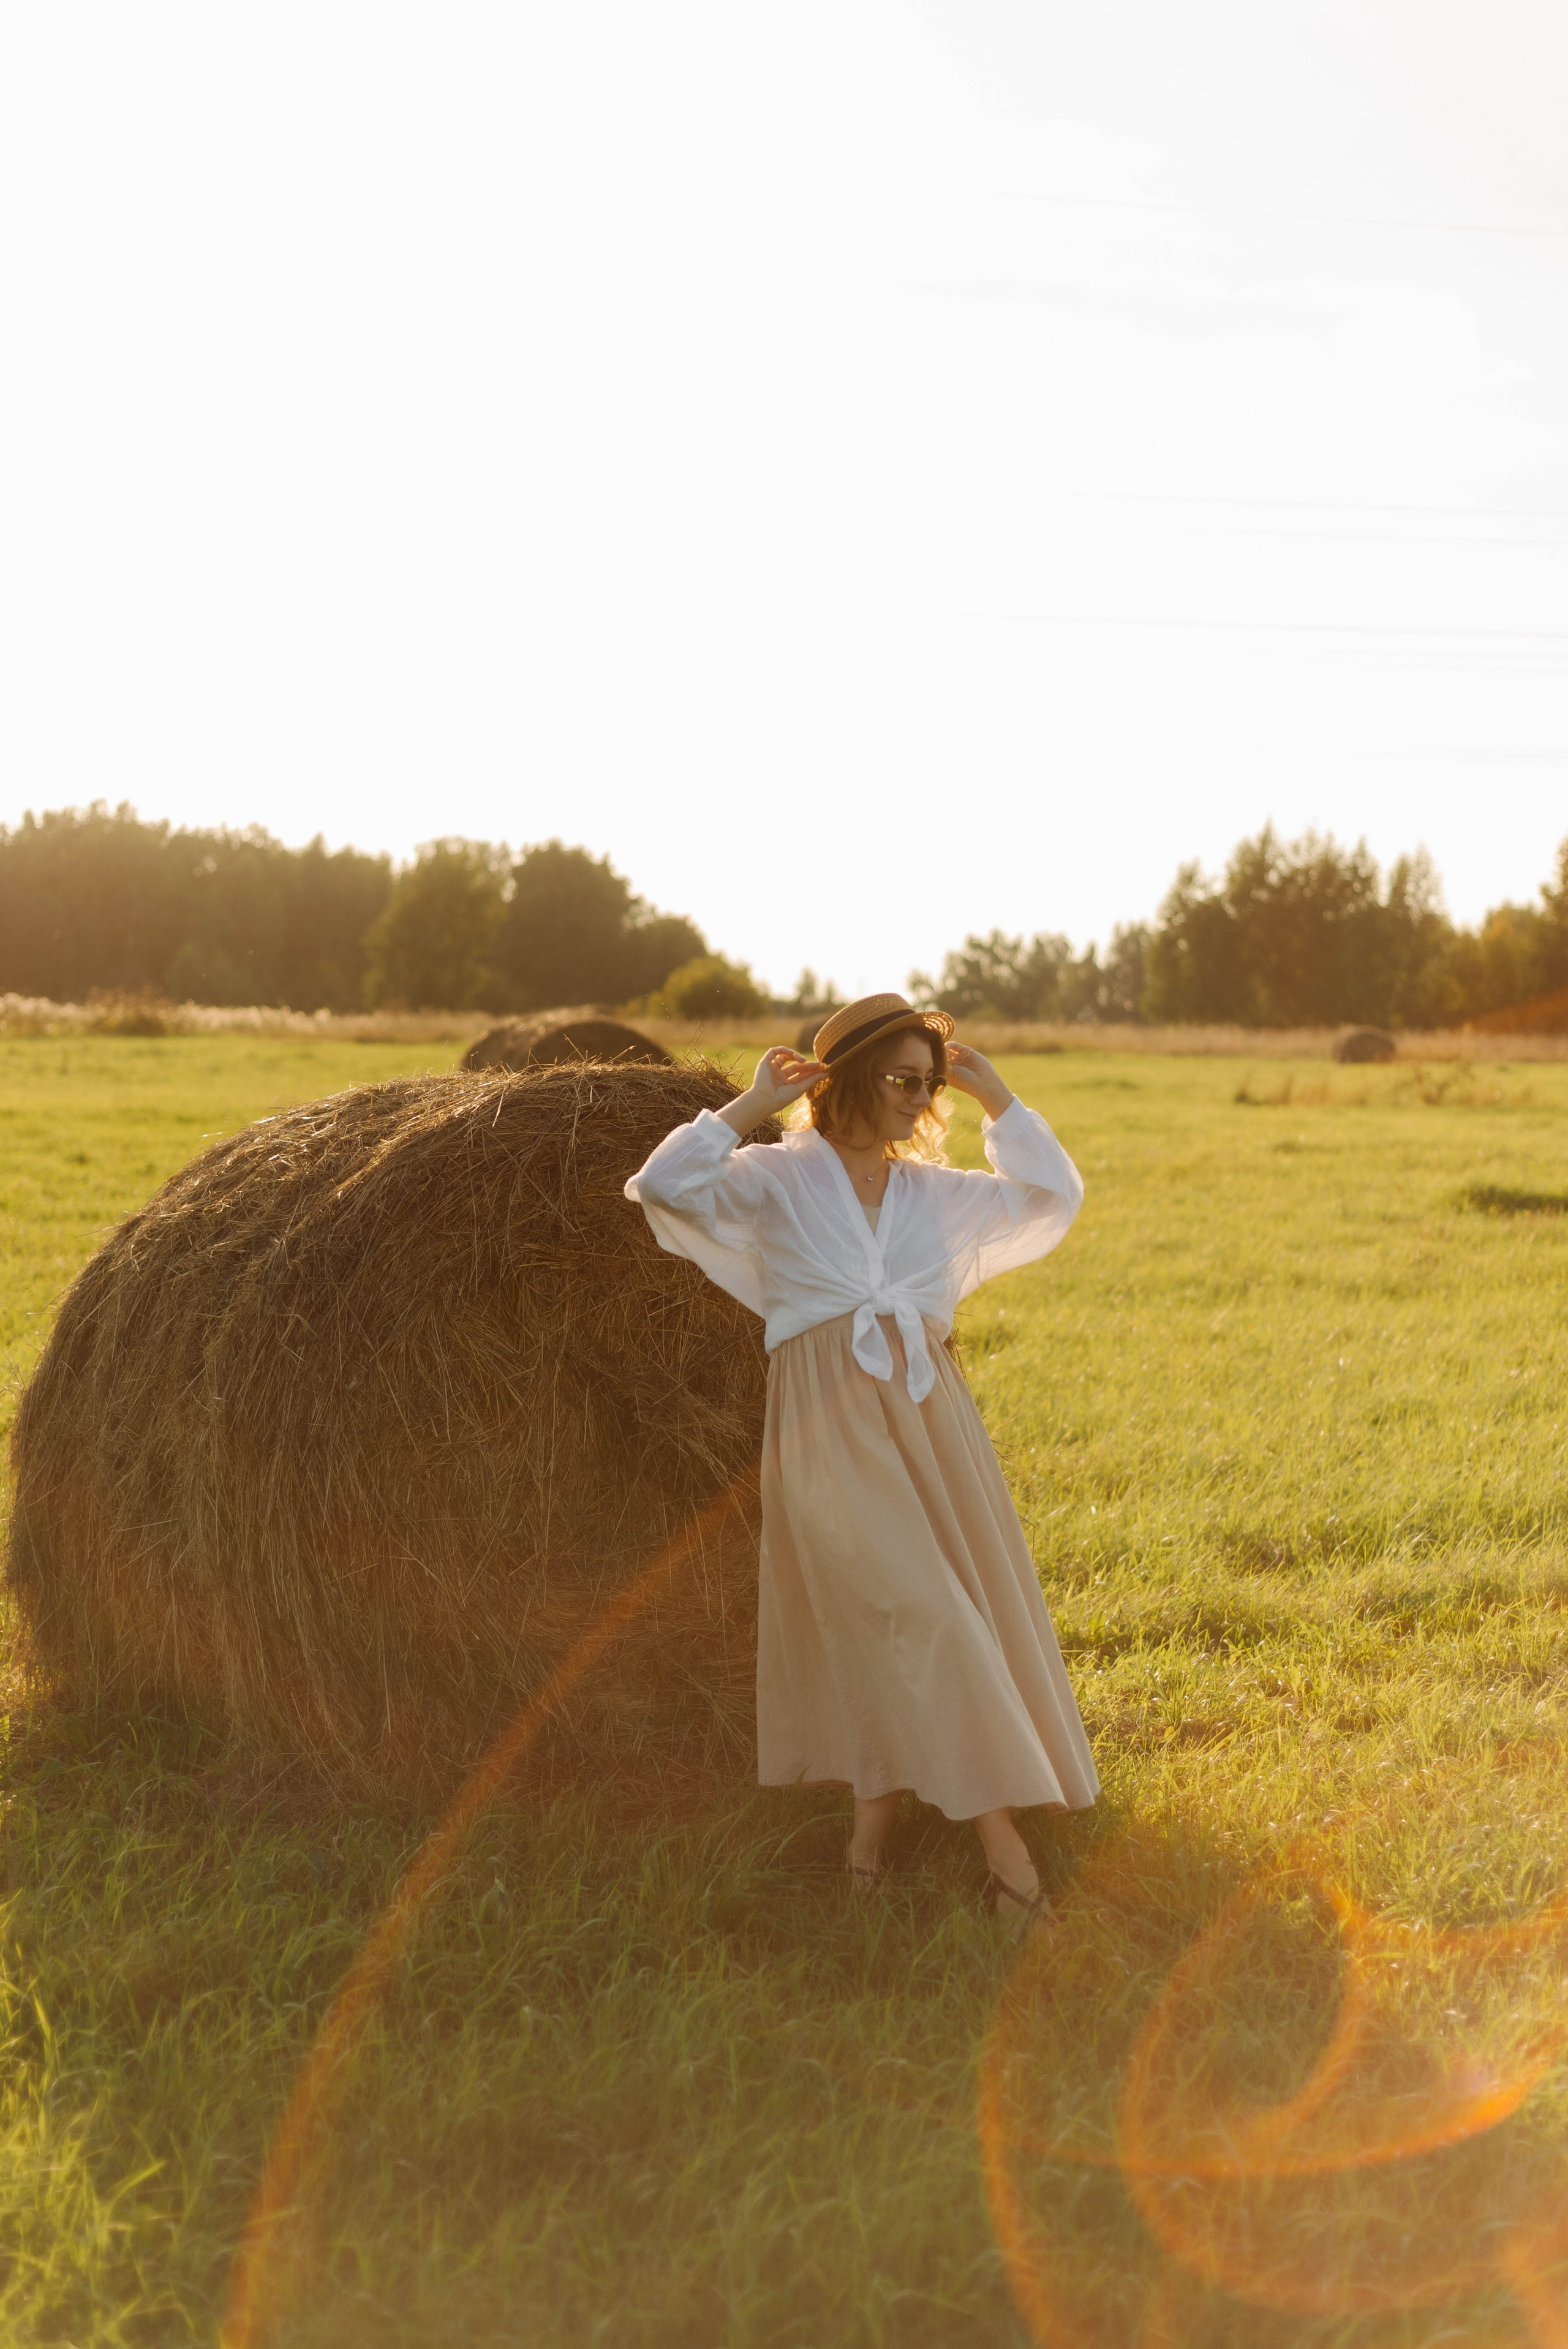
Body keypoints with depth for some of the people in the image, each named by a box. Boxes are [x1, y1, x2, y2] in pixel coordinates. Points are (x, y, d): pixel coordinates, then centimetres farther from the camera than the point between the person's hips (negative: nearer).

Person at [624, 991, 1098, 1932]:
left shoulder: (935, 1194, 16)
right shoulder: (778, 1178, 3)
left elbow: (1054, 1197, 19)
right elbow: (665, 1187, -9)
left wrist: (997, 1096, 13)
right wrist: (750, 1107, -6)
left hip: (928, 1417, 6)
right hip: (828, 1427, -5)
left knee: (971, 1600, 1)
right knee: (912, 1611, -14)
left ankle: (881, 1801, 15)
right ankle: (999, 1835, -12)